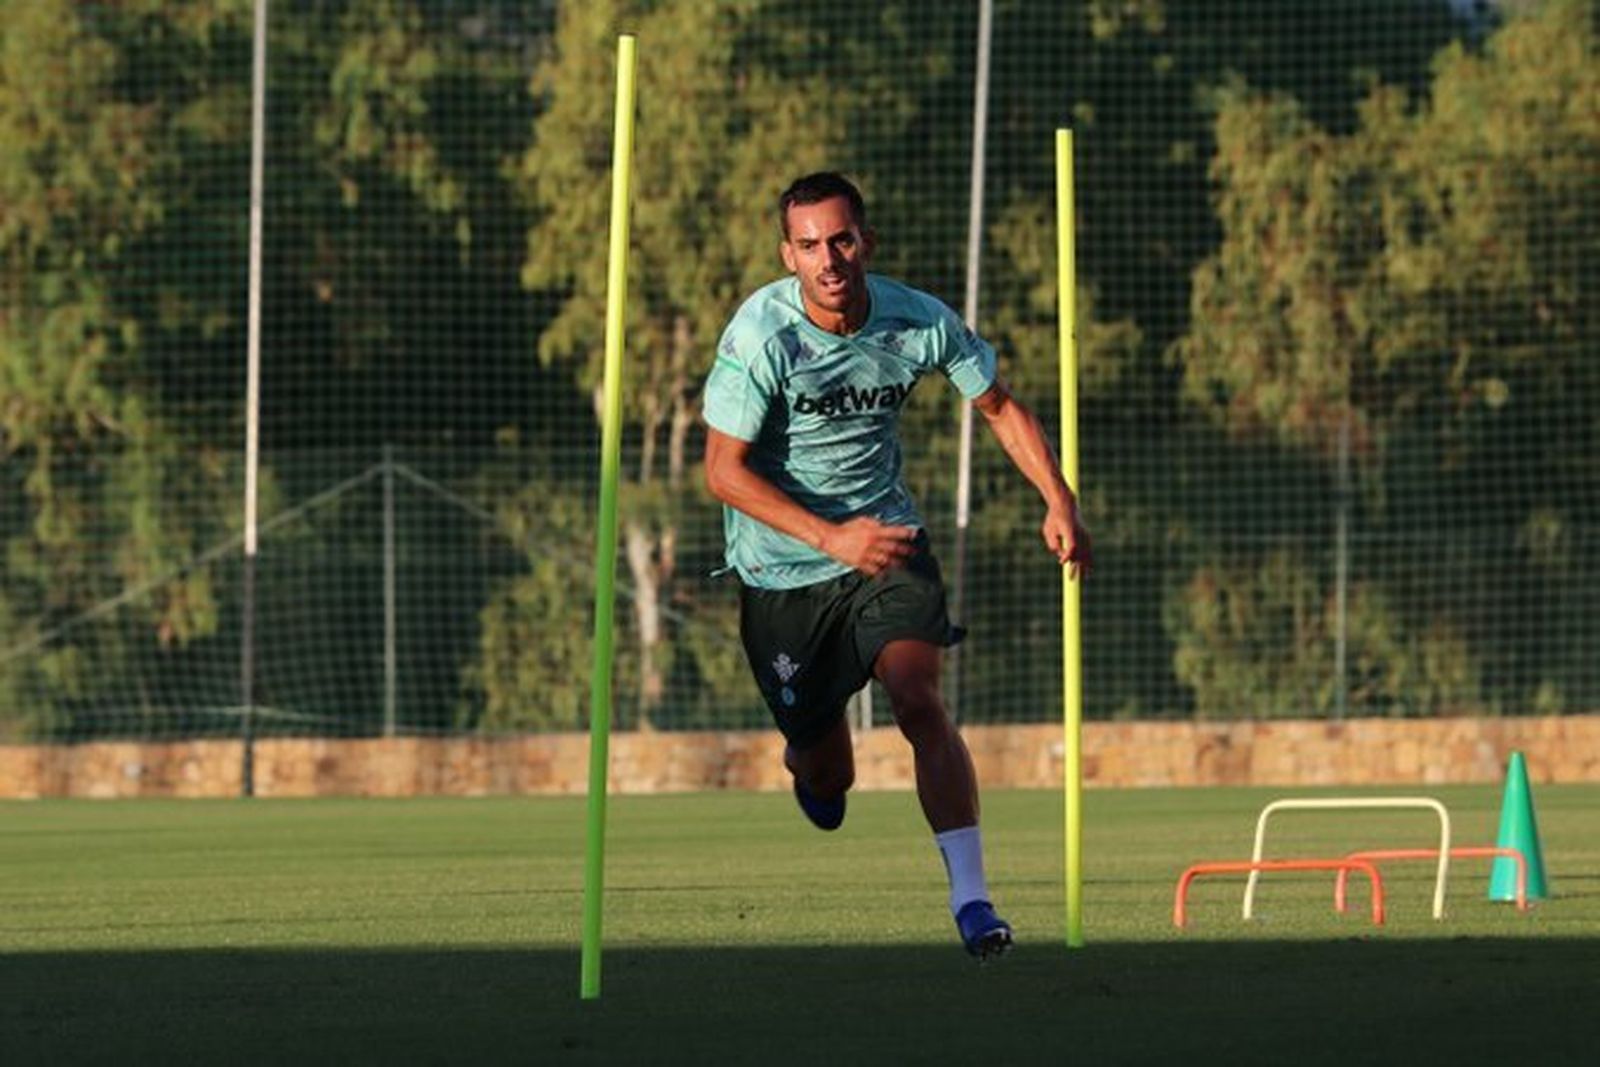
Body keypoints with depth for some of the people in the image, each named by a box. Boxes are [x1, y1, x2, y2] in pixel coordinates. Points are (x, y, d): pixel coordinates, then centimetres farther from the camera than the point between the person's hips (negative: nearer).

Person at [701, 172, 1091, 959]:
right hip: (781, 568, -1)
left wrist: (1059, 501, -8)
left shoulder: (919, 322, -11)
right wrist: (831, 537, -30)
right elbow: (724, 470, -20)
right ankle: (811, 759, 47)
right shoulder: (761, 335, -21)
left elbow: (1000, 407, 5)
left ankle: (969, 896, -22)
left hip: (885, 540, 1)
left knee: (918, 700, -24)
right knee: (827, 783, 7)